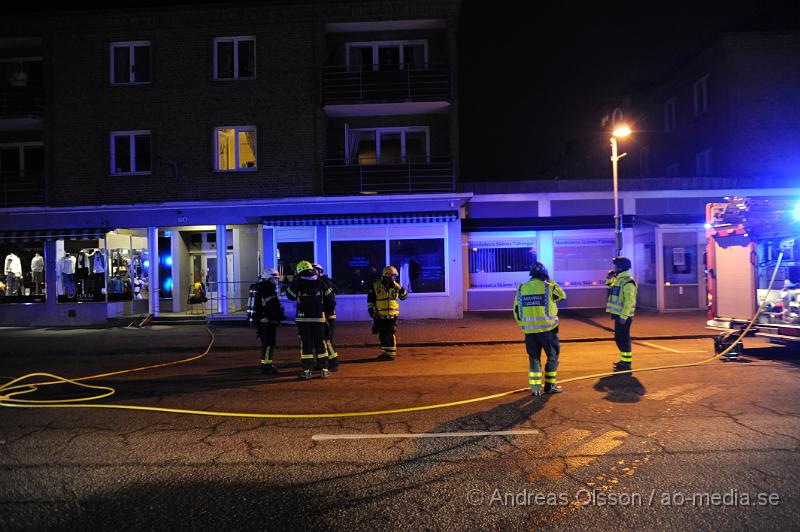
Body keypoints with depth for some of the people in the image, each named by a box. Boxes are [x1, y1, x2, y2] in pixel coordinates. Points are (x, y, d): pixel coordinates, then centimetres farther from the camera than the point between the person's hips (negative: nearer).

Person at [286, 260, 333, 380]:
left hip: (303, 319, -2)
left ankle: (307, 370, 2)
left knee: (306, 344, 4)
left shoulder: (298, 283, -7)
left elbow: (290, 296, 7)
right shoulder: (320, 283, 0)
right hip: (319, 318, 2)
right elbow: (329, 299, 7)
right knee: (320, 344, 9)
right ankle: (324, 370, 9)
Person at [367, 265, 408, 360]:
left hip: (392, 315, 0)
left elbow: (404, 296, 9)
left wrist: (401, 289, -9)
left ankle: (391, 353, 3)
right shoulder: (375, 286, -4)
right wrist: (371, 309, -2)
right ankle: (385, 352, 22)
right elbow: (370, 300, 3)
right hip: (380, 316, 0)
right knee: (382, 335, 9)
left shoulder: (395, 286, 3)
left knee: (390, 335, -4)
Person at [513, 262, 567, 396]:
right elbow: (562, 295, 13)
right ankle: (550, 385, 15)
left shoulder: (521, 288, 4)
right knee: (552, 356, 13)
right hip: (547, 328, -3)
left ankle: (535, 387, 9)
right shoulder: (548, 287, -6)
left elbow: (516, 311, 6)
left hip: (529, 330, 3)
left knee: (534, 357, 12)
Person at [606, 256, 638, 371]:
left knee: (623, 338, -6)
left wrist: (624, 315, -26)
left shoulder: (628, 282, -17)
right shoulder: (618, 279, 13)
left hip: (623, 315, -10)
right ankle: (624, 359, 28)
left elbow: (629, 300, -23)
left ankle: (626, 363, -1)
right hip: (618, 314, 10)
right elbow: (609, 286, 31)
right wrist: (609, 277, 11)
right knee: (619, 338, 17)